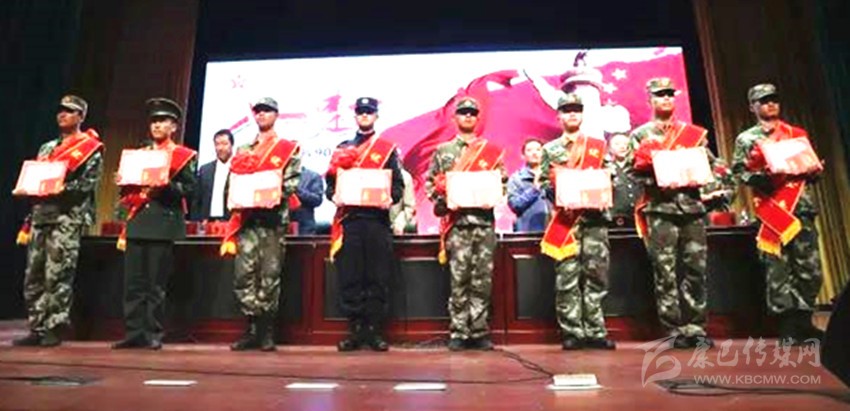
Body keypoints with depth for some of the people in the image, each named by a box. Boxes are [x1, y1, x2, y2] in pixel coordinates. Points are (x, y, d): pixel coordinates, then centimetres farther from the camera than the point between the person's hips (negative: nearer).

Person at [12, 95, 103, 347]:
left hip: (68, 218, -7)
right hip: (41, 216, 7)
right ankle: (37, 329, 13)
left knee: (57, 277, -6)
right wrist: (28, 223, 15)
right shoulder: (47, 148, 23)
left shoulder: (90, 149, 1)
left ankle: (54, 329, 3)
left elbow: (88, 184, -9)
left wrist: (62, 188, -25)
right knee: (33, 276, 6)